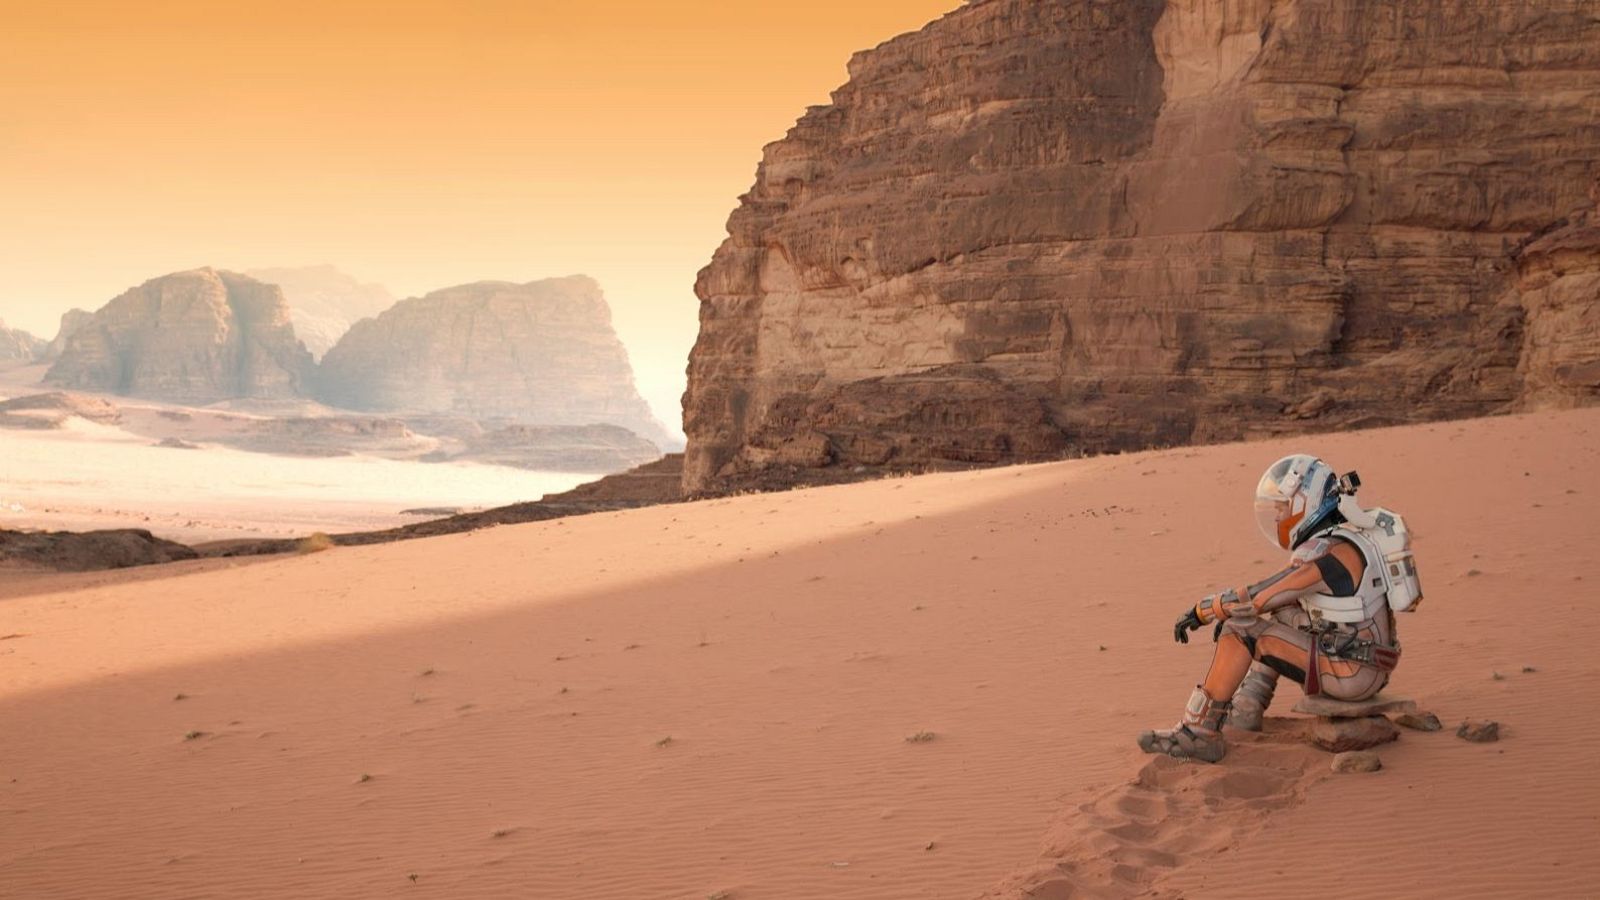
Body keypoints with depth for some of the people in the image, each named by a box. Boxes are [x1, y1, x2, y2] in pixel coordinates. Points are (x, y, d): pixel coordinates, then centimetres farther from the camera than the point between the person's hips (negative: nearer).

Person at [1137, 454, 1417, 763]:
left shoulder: (1327, 554, -22)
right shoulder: (1334, 535, 9)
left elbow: (1256, 597, -21)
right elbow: (1280, 588, 22)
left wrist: (1200, 611, -7)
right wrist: (1232, 610, 14)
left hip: (1350, 673, -10)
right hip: (1362, 663, 10)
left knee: (1241, 630, -13)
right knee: (1282, 614, 25)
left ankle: (1199, 731, -8)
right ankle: (1249, 706, 21)